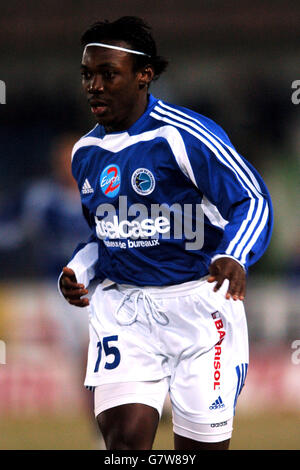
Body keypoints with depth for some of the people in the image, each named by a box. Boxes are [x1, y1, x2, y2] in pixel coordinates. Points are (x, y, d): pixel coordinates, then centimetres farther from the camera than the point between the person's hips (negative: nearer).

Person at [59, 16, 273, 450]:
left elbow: (253, 202, -14)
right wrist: (79, 271, 5)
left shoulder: (185, 136, -13)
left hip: (198, 304, -4)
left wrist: (233, 258, -32)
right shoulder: (86, 153, 10)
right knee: (123, 436, -15)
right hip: (121, 305, 5)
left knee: (202, 446, 2)